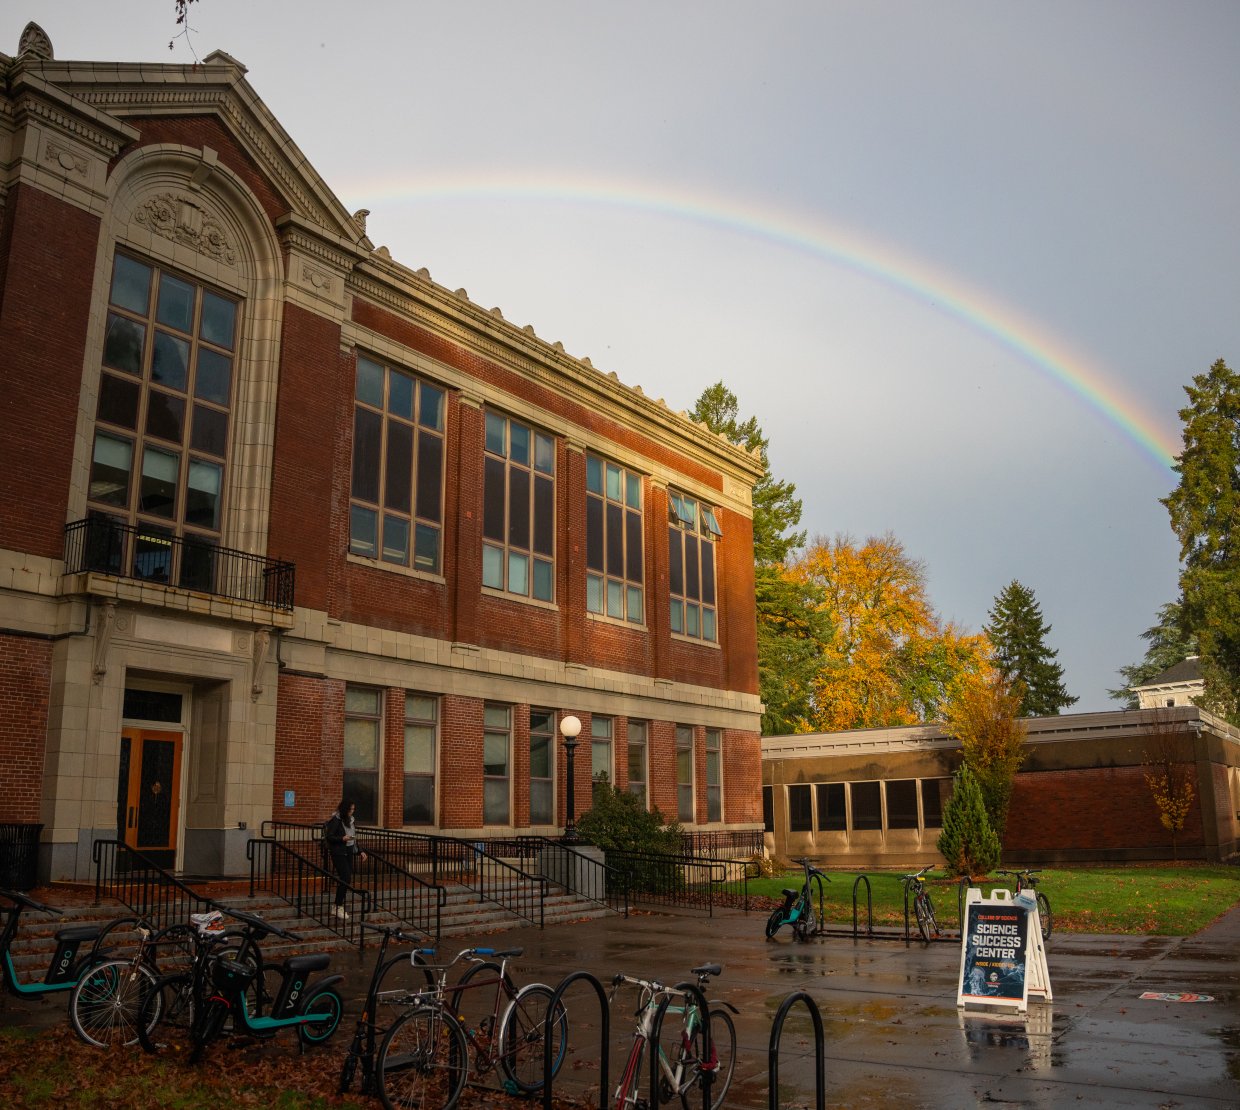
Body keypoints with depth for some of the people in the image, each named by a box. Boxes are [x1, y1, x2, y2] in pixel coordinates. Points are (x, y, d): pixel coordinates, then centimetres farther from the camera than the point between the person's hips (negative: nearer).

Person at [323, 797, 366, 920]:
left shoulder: (350, 819, 11)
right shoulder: (336, 819, -12)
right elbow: (329, 837, -14)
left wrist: (359, 852, 12)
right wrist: (342, 838, -27)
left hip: (349, 853, 7)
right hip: (338, 853, -7)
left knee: (347, 880, 6)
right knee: (345, 879, -12)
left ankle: (338, 907, 17)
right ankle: (339, 907, -1)